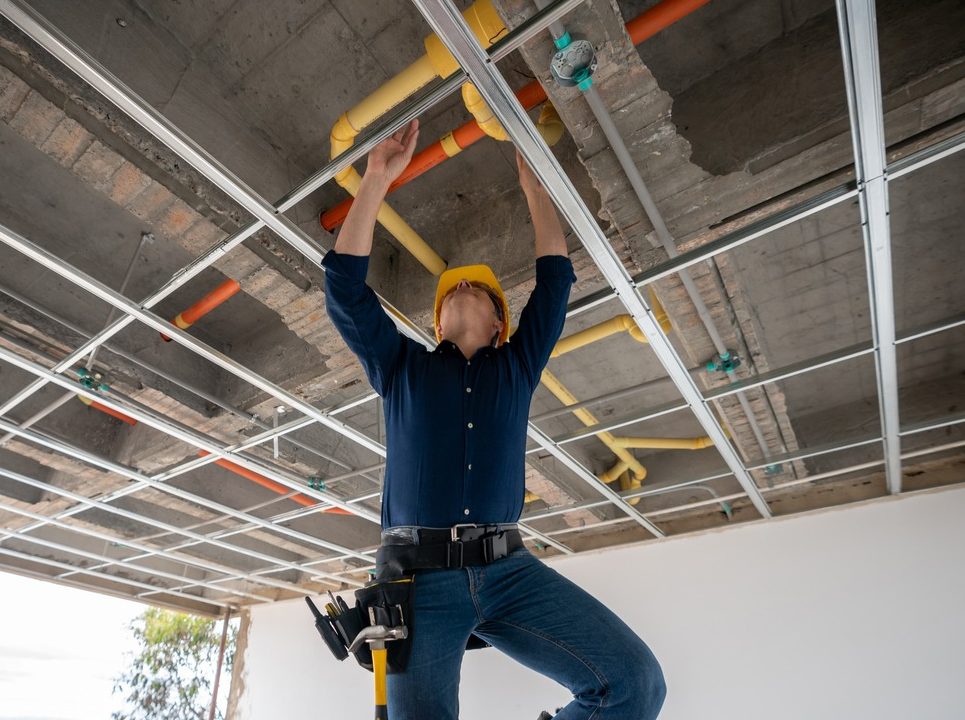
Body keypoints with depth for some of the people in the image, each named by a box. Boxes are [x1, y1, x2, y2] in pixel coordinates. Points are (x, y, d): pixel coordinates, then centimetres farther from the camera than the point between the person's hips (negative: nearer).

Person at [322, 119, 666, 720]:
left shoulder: (517, 368, 18)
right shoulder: (401, 366, 15)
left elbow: (556, 276, 17)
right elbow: (346, 283, 7)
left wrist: (533, 184, 22)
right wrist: (378, 179, 7)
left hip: (508, 570, 1)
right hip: (419, 577, -1)